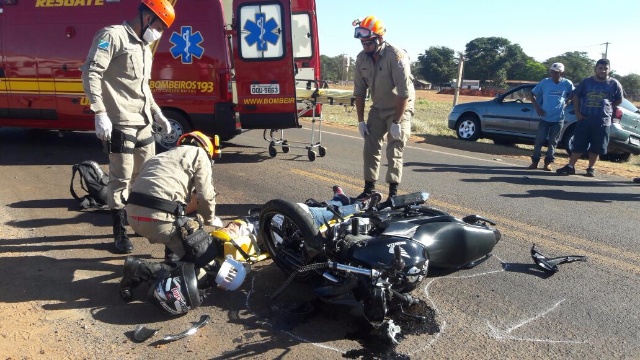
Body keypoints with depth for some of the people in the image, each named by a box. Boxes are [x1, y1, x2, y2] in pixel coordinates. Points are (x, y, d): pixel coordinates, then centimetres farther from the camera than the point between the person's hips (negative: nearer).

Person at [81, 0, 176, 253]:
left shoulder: (145, 47, 20)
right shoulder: (113, 36, -8)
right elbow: (90, 73, -16)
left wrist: (158, 114, 18)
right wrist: (100, 113, -22)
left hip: (143, 124, 9)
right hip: (120, 124, -9)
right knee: (121, 179, -2)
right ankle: (119, 233, 10)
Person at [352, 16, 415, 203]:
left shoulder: (397, 56, -23)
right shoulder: (362, 59, -6)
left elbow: (404, 93, -24)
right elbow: (359, 91, 0)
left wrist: (396, 122, -25)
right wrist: (361, 120, -2)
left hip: (400, 109, -5)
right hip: (378, 109, 5)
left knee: (394, 151, -8)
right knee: (370, 148, 0)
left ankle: (393, 192, -2)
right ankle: (369, 188, 9)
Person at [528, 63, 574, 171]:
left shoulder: (567, 84, -4)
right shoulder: (544, 82, -5)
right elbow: (532, 94, 3)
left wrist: (565, 102, 3)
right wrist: (537, 108, -5)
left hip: (558, 118, 0)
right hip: (544, 117, 0)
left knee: (553, 142, 7)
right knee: (539, 140, 1)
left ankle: (548, 162, 16)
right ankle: (535, 161, 13)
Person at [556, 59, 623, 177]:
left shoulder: (614, 84, 1)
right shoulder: (586, 82, 3)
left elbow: (619, 100, 13)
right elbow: (576, 96, 9)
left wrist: (608, 108, 4)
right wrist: (577, 113, 2)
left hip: (602, 121, 0)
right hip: (584, 119, 0)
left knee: (596, 147, 6)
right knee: (578, 145, 2)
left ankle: (591, 168, 18)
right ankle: (570, 166, 7)